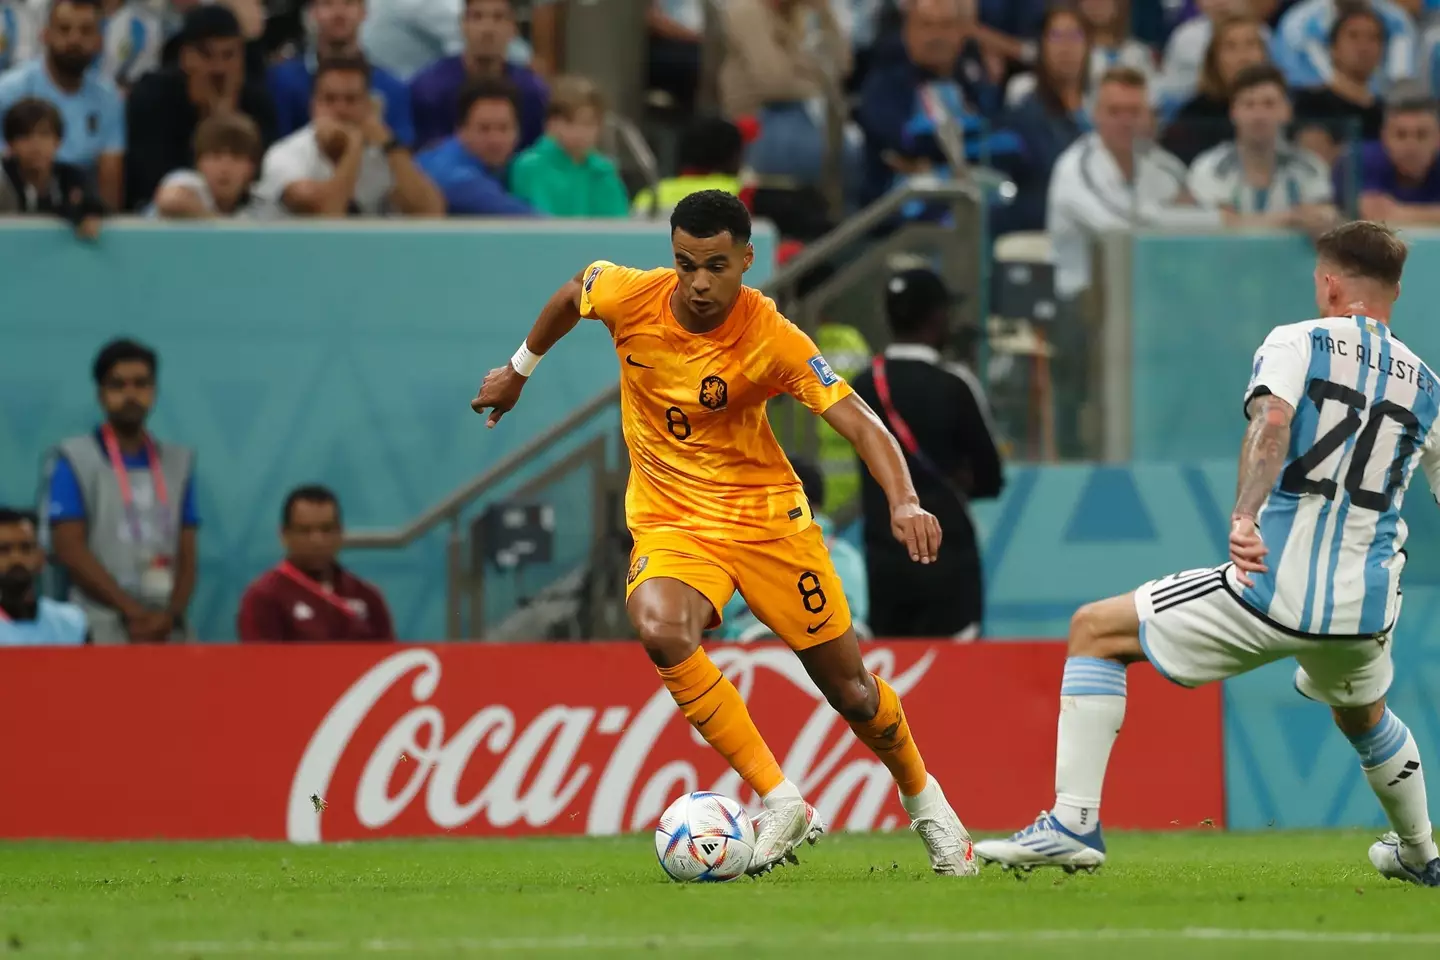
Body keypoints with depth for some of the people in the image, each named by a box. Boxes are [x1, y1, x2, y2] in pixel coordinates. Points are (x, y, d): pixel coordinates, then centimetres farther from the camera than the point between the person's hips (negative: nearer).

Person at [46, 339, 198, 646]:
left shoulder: (178, 462, 16)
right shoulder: (75, 460, 4)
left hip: (167, 634, 4)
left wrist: (170, 615, -7)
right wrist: (132, 611, -12)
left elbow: (186, 554, 12)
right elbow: (69, 549, -5)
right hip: (101, 635, -4)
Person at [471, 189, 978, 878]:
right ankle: (780, 804, -25)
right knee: (660, 630, -33)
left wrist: (904, 502, -42)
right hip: (670, 519, 1)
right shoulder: (630, 297, -14)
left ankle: (923, 799, 39)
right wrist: (518, 371, 23)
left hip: (766, 513, -1)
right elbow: (572, 293, 10)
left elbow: (861, 424, -25)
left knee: (851, 691, 5)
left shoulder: (773, 341, -21)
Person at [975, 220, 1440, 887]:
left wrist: (1245, 515, -34)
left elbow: (1271, 419, -21)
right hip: (1365, 608, 5)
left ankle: (1074, 821, -1)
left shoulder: (1295, 344, 0)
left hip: (1271, 591, -5)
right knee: (1360, 714, 40)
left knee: (1095, 631, 10)